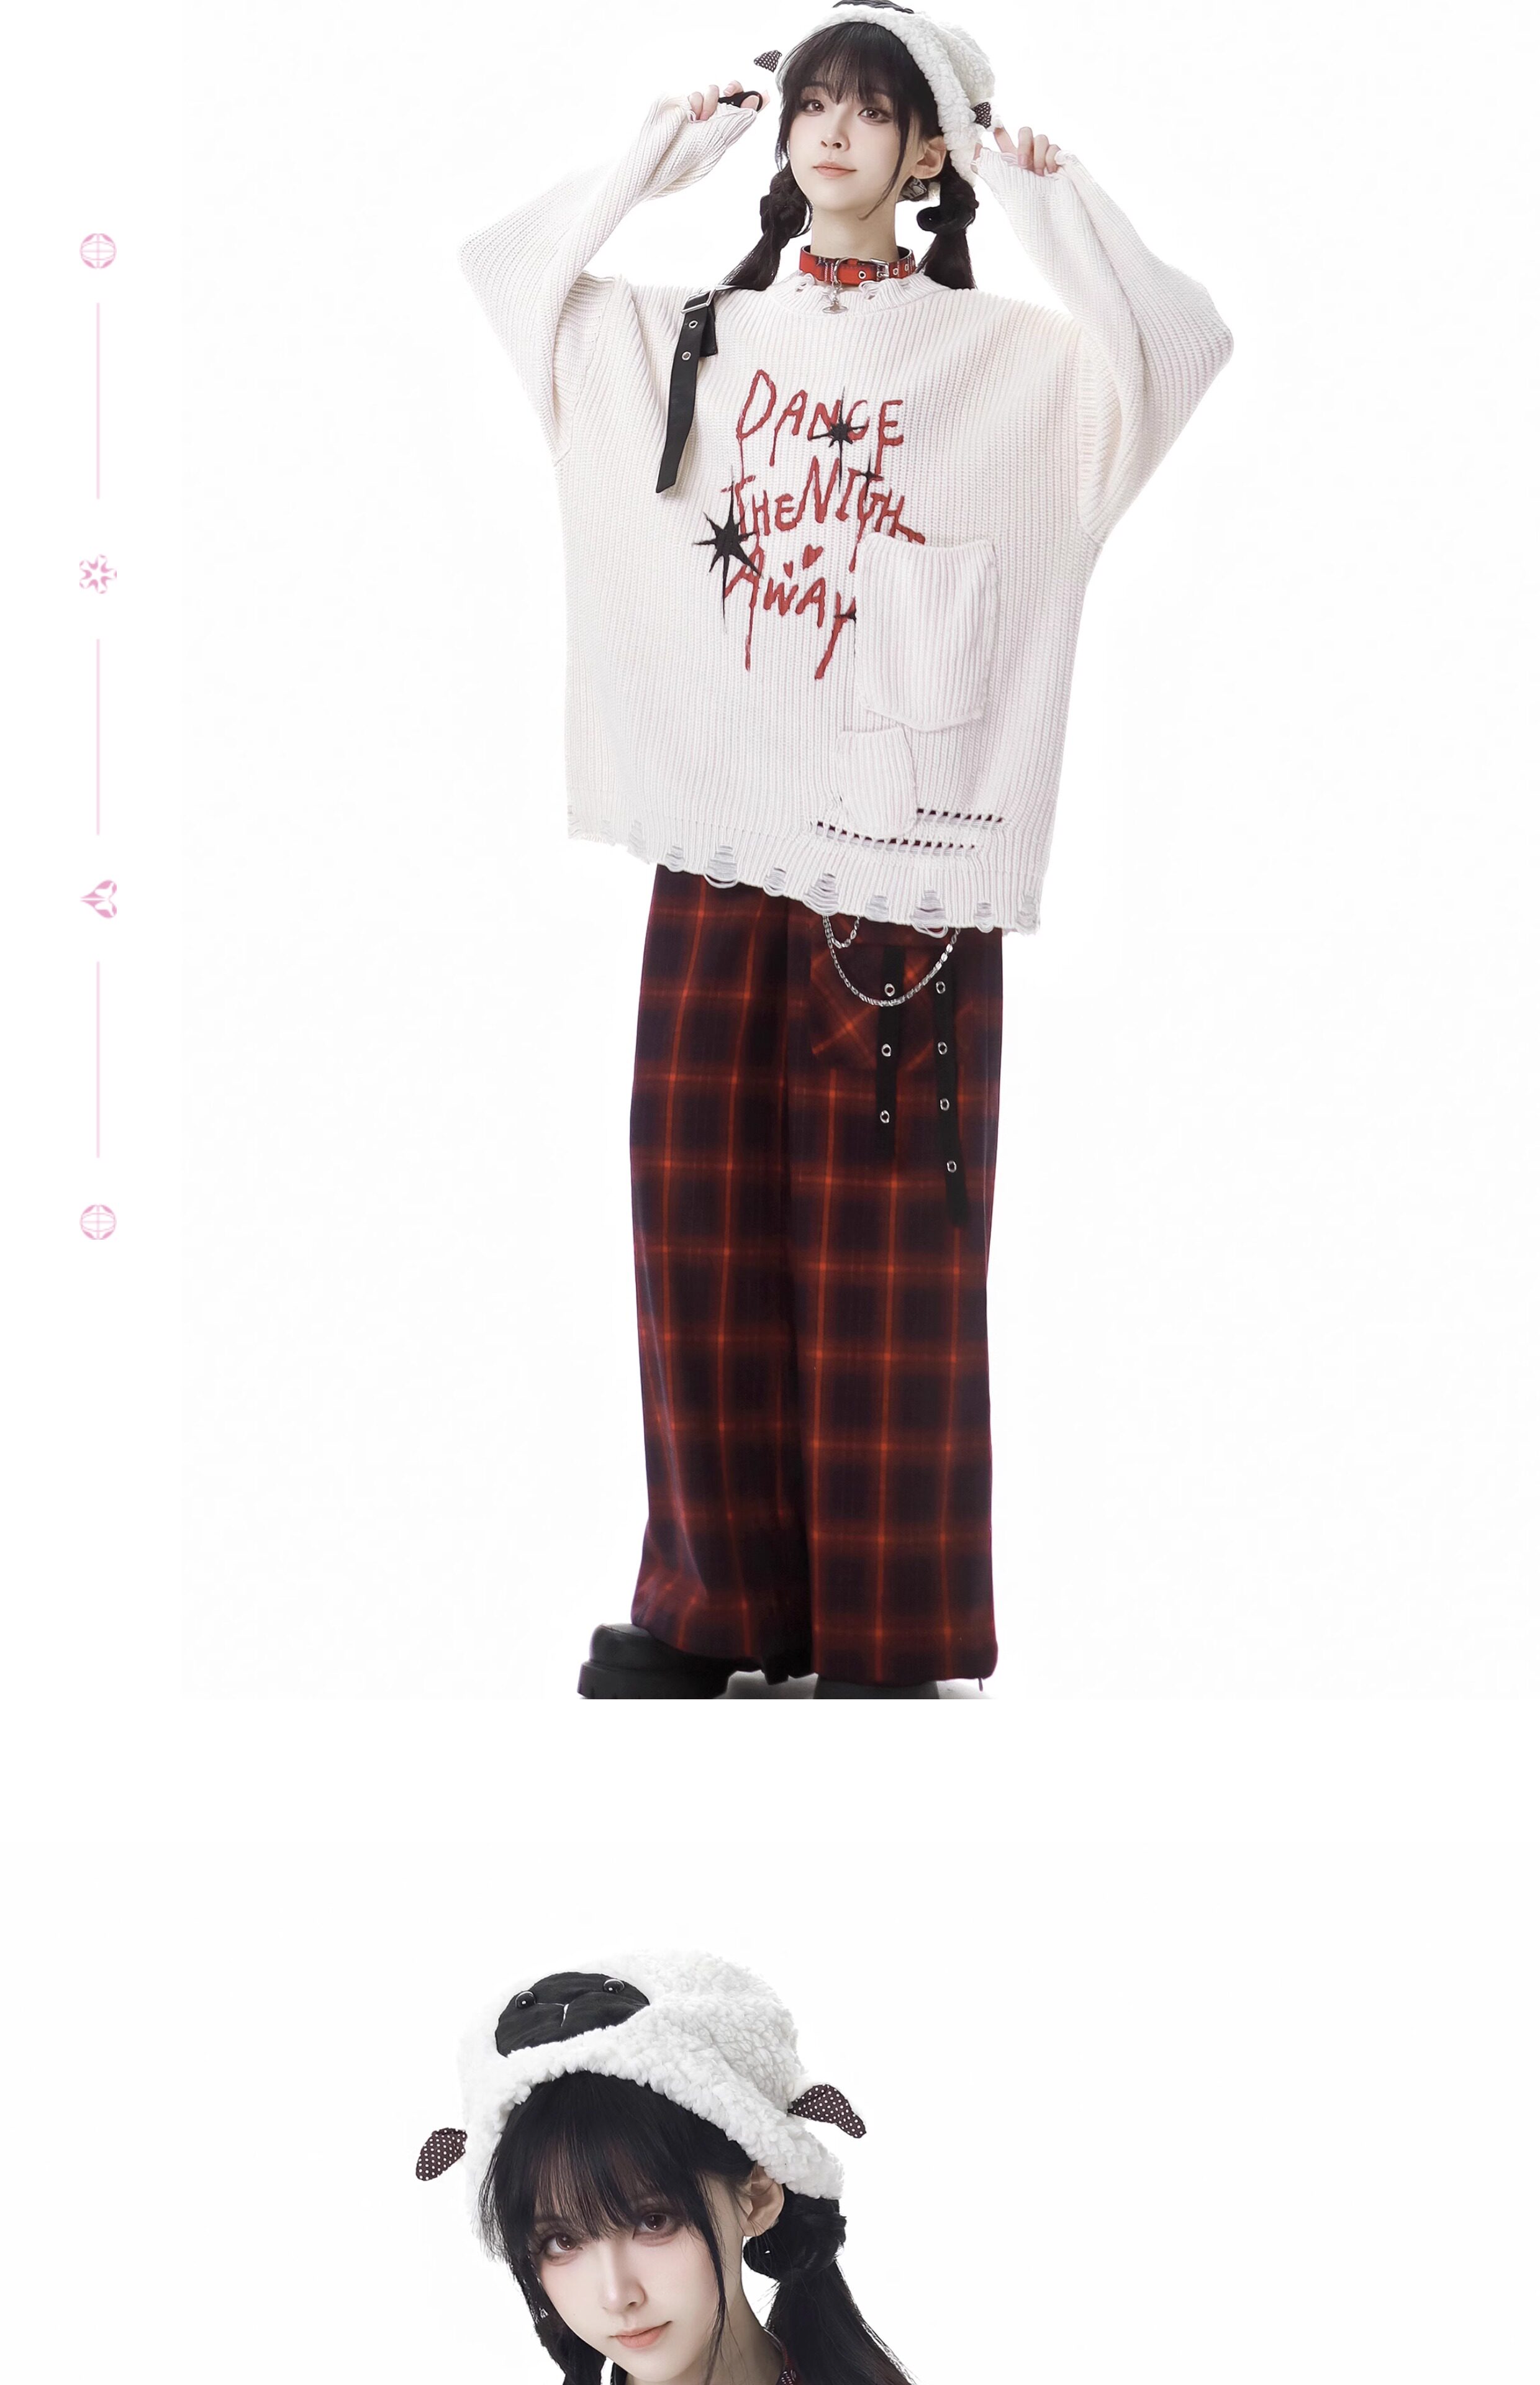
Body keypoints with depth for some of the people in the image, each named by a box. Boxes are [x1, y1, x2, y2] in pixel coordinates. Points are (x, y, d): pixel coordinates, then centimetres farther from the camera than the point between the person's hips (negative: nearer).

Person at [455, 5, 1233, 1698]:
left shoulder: (1003, 357, 2)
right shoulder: (700, 336, 14)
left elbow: (1174, 349, -14)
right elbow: (503, 272, 13)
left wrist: (1042, 191, -8)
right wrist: (655, 159, 11)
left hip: (905, 848, -4)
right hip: (719, 830, 4)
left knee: (885, 1249, -2)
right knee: (705, 1223, 5)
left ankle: (885, 1637, 4)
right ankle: (712, 1600, 15)